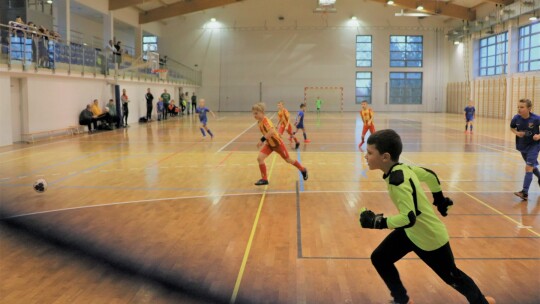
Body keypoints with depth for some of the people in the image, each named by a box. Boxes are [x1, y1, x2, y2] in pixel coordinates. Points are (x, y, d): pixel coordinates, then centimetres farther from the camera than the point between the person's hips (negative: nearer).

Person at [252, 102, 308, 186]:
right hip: (269, 144, 7)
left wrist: (262, 140, -46)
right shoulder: (259, 122, -2)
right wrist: (265, 141, 14)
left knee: (288, 160, 9)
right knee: (259, 158, -12)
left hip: (277, 143, -7)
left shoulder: (265, 121, -28)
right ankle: (264, 179, -2)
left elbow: (272, 132, -45)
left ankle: (303, 170, 34)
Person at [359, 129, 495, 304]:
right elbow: (430, 175, 7)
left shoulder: (398, 181, -34)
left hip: (429, 237, -8)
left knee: (452, 277, 14)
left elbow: (409, 218, -37)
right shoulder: (402, 168, -8)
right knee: (379, 258, 6)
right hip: (411, 231, 8)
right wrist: (439, 199, 21)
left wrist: (376, 221, -30)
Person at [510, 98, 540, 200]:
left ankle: (525, 192, -14)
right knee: (532, 166, 23)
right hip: (522, 146, 5)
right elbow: (512, 128, 6)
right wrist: (517, 133, -14)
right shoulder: (516, 118, -14)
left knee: (528, 167, -13)